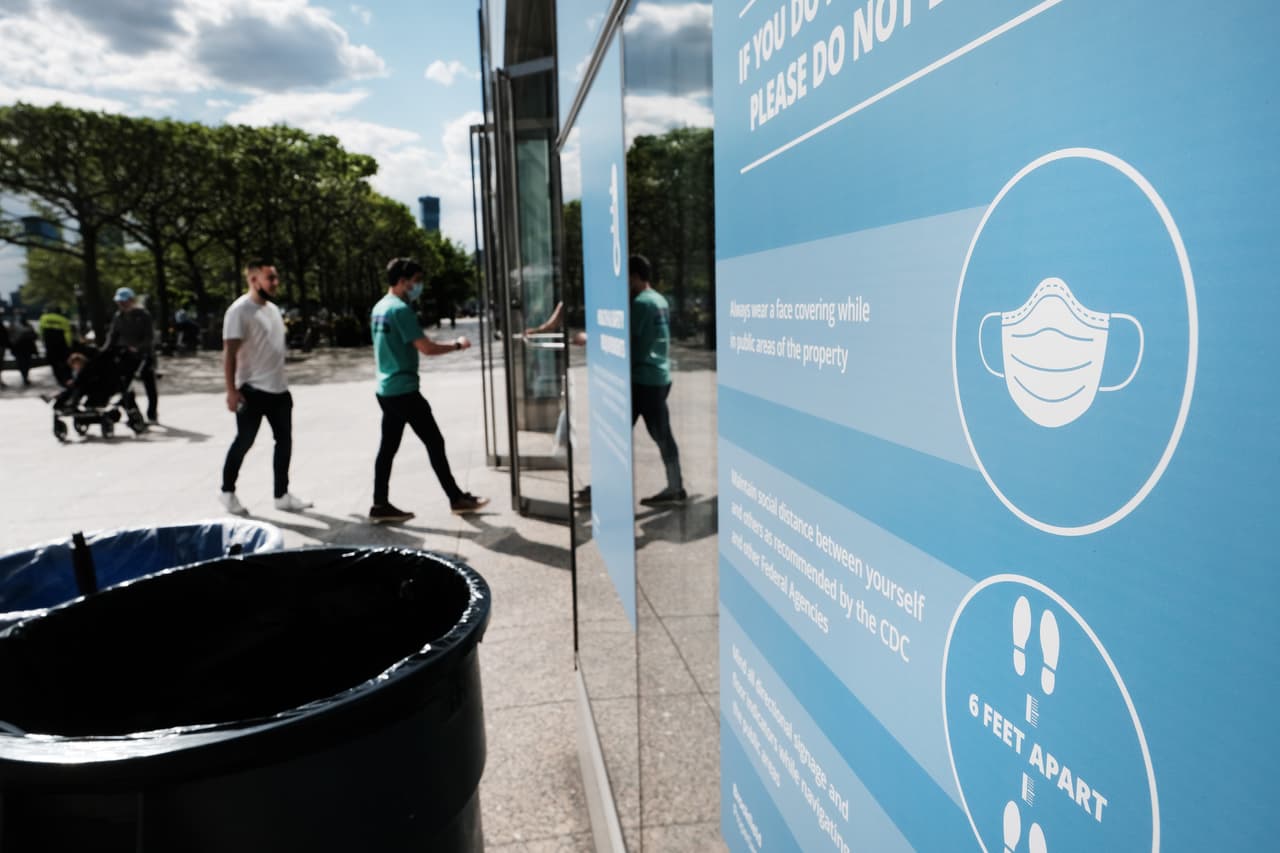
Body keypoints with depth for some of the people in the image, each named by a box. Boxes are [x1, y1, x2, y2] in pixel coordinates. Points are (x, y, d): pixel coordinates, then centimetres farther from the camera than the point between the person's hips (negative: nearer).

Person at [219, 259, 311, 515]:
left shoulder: (272, 308, 12)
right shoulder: (240, 310, -13)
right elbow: (229, 353, -17)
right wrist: (231, 391, -22)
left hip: (279, 389, 8)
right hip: (252, 390, -8)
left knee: (284, 441, 9)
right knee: (244, 442, 3)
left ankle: (282, 495, 17)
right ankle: (227, 492, 21)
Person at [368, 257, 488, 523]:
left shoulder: (379, 308, 13)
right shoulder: (401, 309, -16)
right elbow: (426, 348, -20)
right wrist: (457, 345, -7)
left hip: (386, 390, 9)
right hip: (404, 390, -9)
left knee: (388, 447, 10)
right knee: (434, 442, 0)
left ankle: (380, 506, 13)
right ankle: (457, 499, 8)